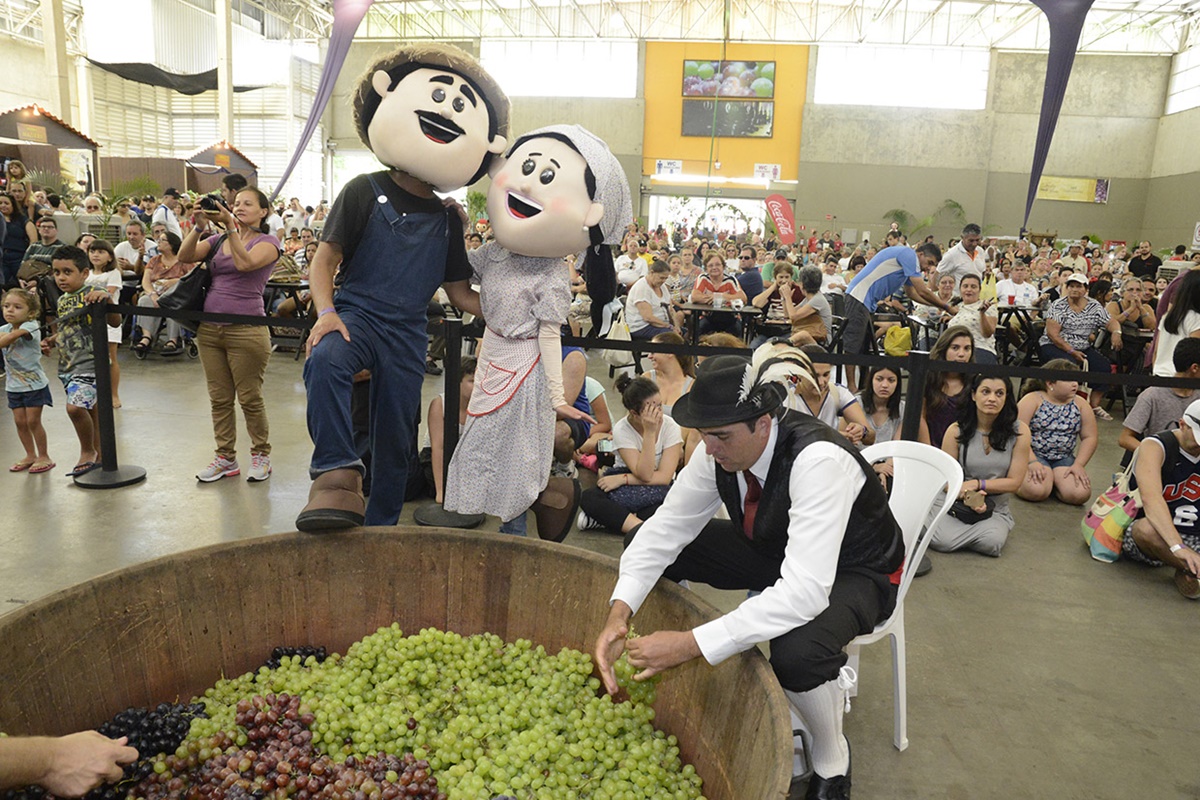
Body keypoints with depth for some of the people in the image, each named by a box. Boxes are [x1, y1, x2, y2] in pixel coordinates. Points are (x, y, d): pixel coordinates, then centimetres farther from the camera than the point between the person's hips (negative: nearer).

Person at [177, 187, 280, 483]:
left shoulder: (268, 242, 0)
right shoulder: (217, 240, 16)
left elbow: (245, 262, -20)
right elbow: (184, 256, 1)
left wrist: (231, 226, -21)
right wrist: (199, 227, -12)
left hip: (247, 330, -6)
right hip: (209, 328, 6)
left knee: (250, 398, 1)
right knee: (219, 398, 9)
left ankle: (261, 454, 15)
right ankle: (225, 457, 18)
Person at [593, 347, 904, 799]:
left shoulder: (819, 460, -37)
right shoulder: (720, 449, -19)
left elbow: (804, 593, -43)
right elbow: (667, 526, -13)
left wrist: (692, 644, -45)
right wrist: (619, 611, -27)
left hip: (851, 575, -6)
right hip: (774, 554, 6)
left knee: (796, 653, -38)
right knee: (642, 542, -8)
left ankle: (831, 755, -2)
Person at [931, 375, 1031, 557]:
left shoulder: (1019, 431, -5)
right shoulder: (956, 431, -6)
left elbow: (1014, 482, -4)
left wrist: (977, 484, -16)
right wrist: (966, 494, -23)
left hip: (996, 509, 1)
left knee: (991, 543, -32)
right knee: (943, 541, -29)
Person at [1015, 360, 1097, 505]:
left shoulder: (1080, 404, 7)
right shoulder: (1032, 400, -7)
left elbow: (1090, 437, 7)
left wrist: (1079, 464, -7)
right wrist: (1032, 462, -25)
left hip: (1064, 459, 4)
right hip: (1033, 455, -4)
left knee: (1080, 494, -22)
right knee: (1036, 491, -31)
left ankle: (1055, 480, 10)